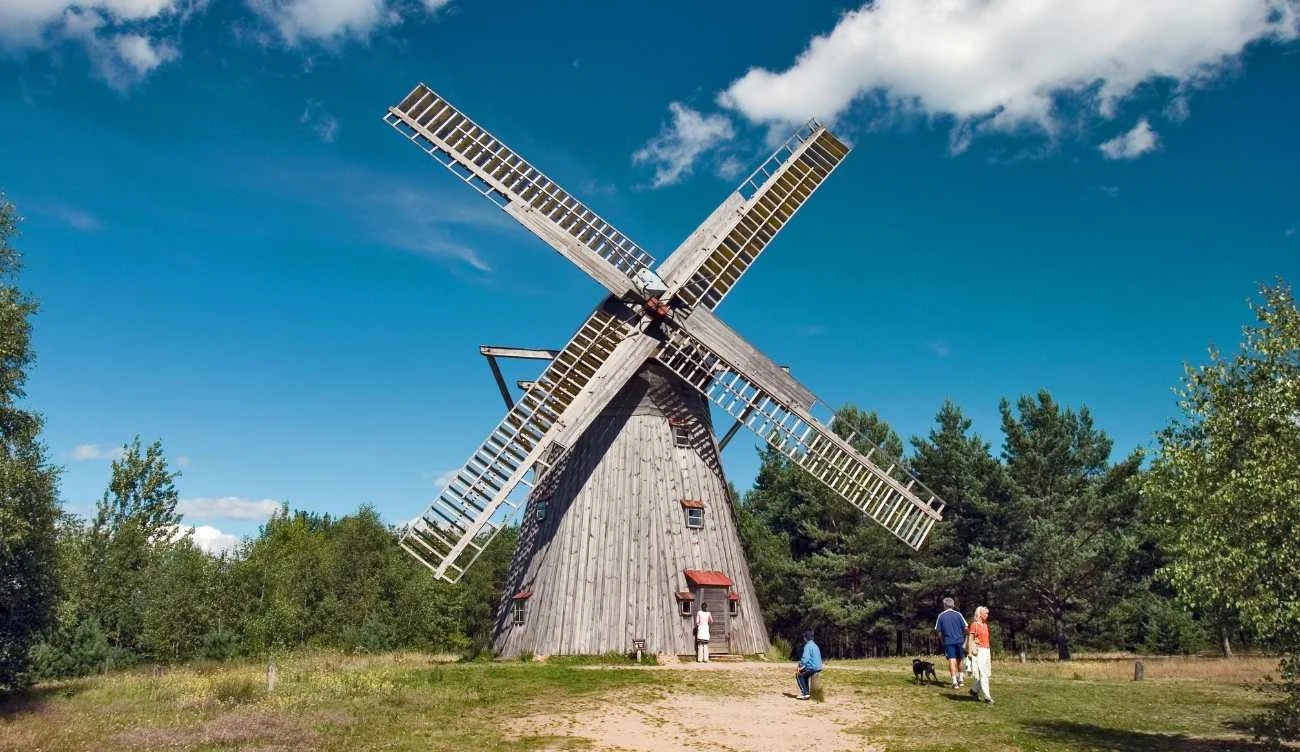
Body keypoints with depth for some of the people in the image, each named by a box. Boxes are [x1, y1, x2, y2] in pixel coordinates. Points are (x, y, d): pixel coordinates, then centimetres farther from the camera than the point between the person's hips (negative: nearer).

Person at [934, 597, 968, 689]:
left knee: (952, 661, -3)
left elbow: (938, 630, 2)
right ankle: (960, 679, 29)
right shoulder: (958, 614, -1)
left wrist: (942, 639, 16)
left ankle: (955, 682, -11)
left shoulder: (941, 616, 0)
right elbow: (965, 627, -2)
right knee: (959, 660, 18)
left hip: (948, 641, -1)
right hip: (959, 640, 1)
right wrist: (963, 636, 15)